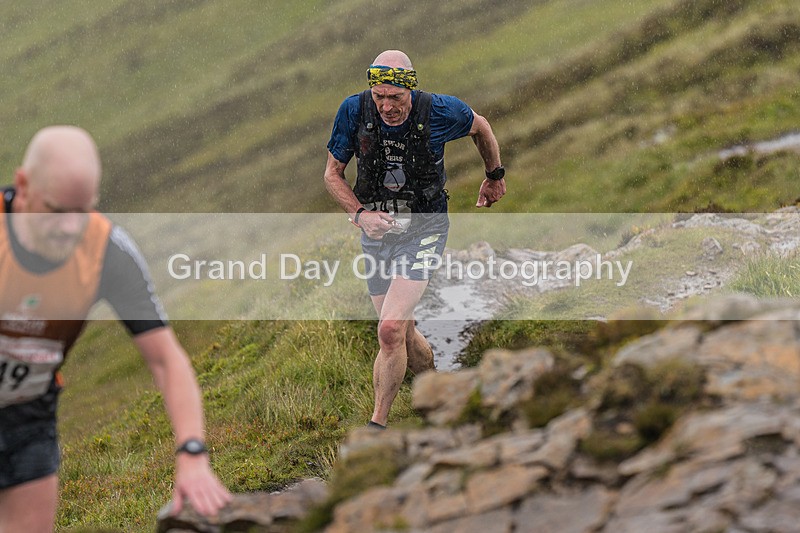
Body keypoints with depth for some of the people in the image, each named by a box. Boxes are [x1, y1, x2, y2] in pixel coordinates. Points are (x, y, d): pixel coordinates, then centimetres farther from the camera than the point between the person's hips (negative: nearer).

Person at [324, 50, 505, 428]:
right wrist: (360, 214, -19)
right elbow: (332, 174, -2)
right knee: (402, 337, 11)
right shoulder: (354, 110, -14)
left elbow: (480, 127, 6)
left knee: (391, 329, -20)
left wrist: (495, 176, 19)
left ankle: (377, 425, -8)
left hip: (424, 230, -3)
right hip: (376, 231, 4)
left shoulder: (439, 111, -18)